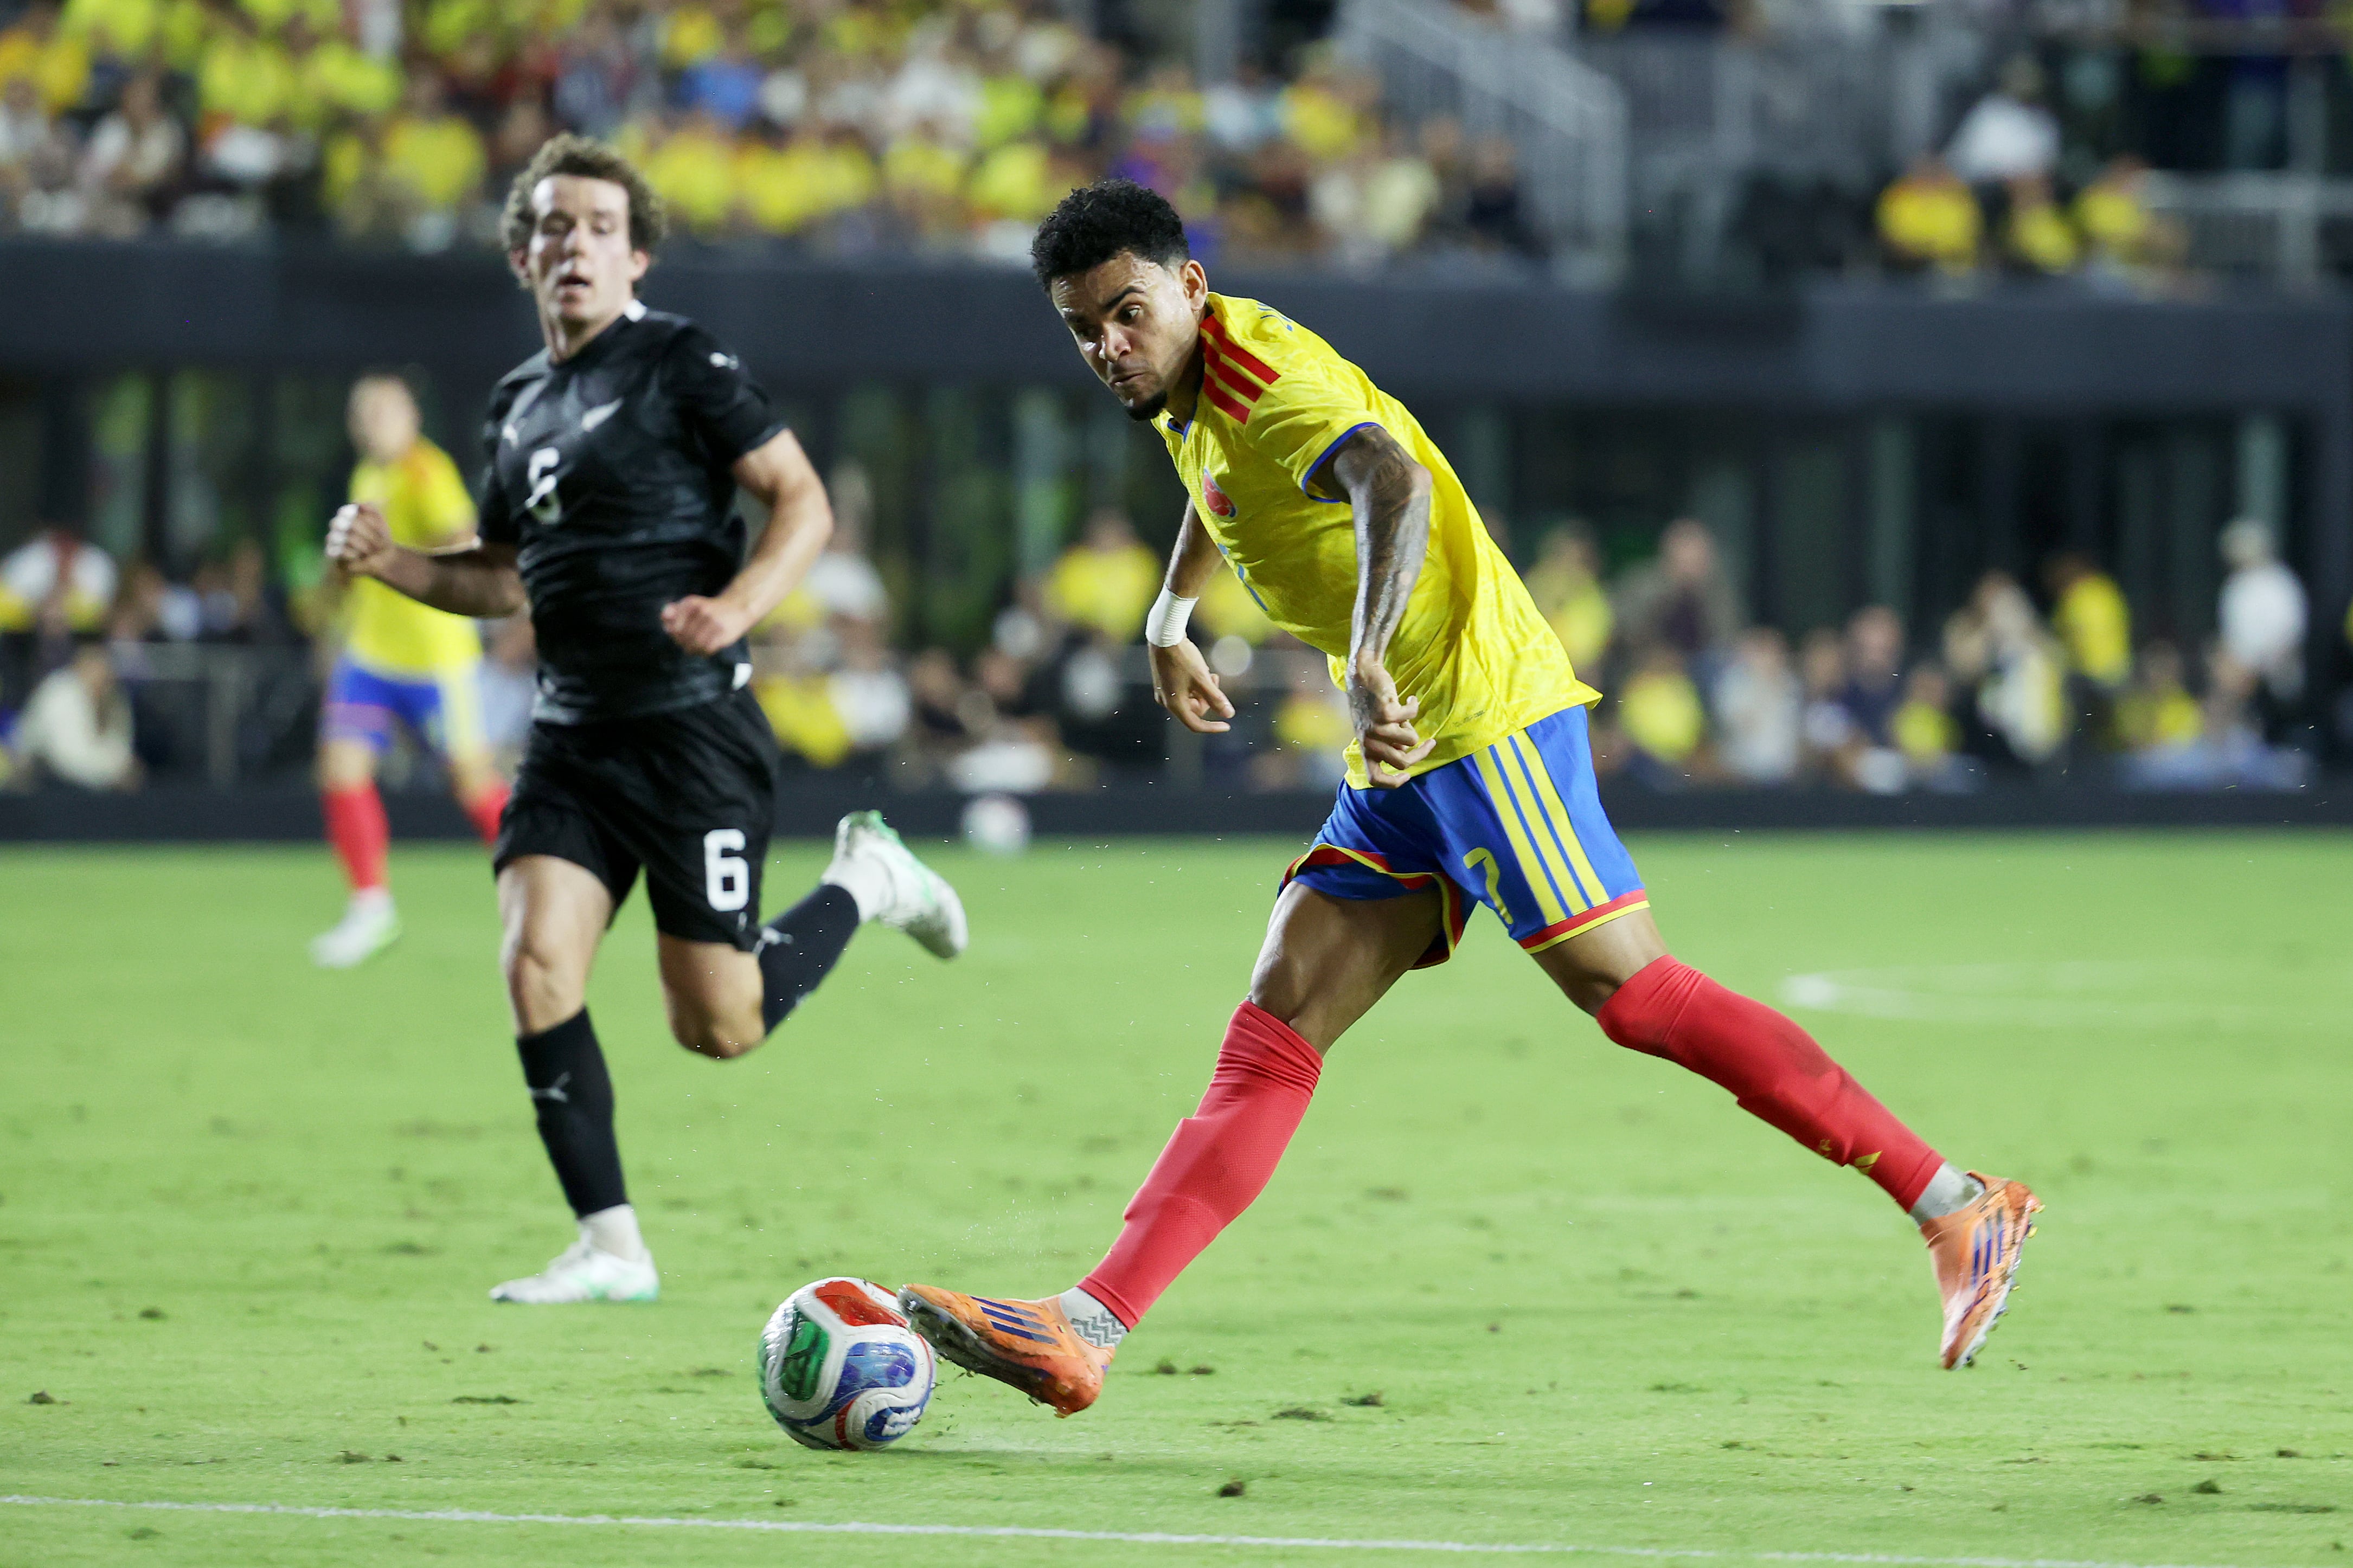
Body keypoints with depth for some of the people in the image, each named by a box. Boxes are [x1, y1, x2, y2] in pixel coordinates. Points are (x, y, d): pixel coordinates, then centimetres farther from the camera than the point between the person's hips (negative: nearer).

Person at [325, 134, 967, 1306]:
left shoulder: (681, 363, -6)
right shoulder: (518, 405, 14)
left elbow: (803, 501, -9)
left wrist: (738, 606, -26)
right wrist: (387, 561, 9)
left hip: (694, 728, -6)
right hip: (571, 737, 6)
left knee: (718, 1026, -4)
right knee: (536, 965, -13)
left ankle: (864, 882, 25)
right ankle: (610, 1246, -6)